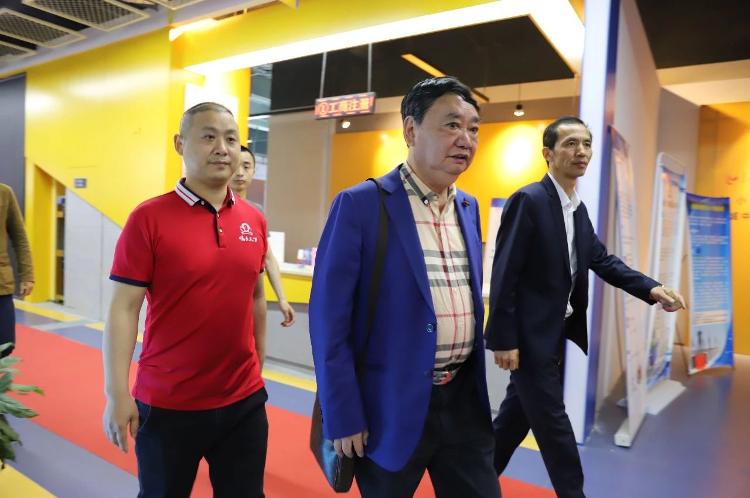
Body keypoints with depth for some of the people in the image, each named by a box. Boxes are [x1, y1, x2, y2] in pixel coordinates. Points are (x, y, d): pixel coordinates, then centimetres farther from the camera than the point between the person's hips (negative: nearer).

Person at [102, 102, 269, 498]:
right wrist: (117, 394, -12)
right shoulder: (149, 218, -11)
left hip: (245, 401, 4)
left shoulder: (254, 221, 2)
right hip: (167, 404, -3)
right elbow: (123, 308, -10)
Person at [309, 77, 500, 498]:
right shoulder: (361, 204, -13)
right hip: (392, 405, -5)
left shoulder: (469, 208, 7)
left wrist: (475, 386, 15)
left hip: (464, 400, 6)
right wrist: (344, 416, -13)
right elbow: (329, 320, -14)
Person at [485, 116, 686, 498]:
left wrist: (652, 289, -1)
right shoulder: (528, 200, -18)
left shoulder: (578, 207, 10)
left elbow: (602, 260, 13)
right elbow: (504, 275, -20)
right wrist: (504, 339, -20)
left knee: (517, 414, 19)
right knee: (553, 423, 3)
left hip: (555, 333, 9)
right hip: (529, 334, -9)